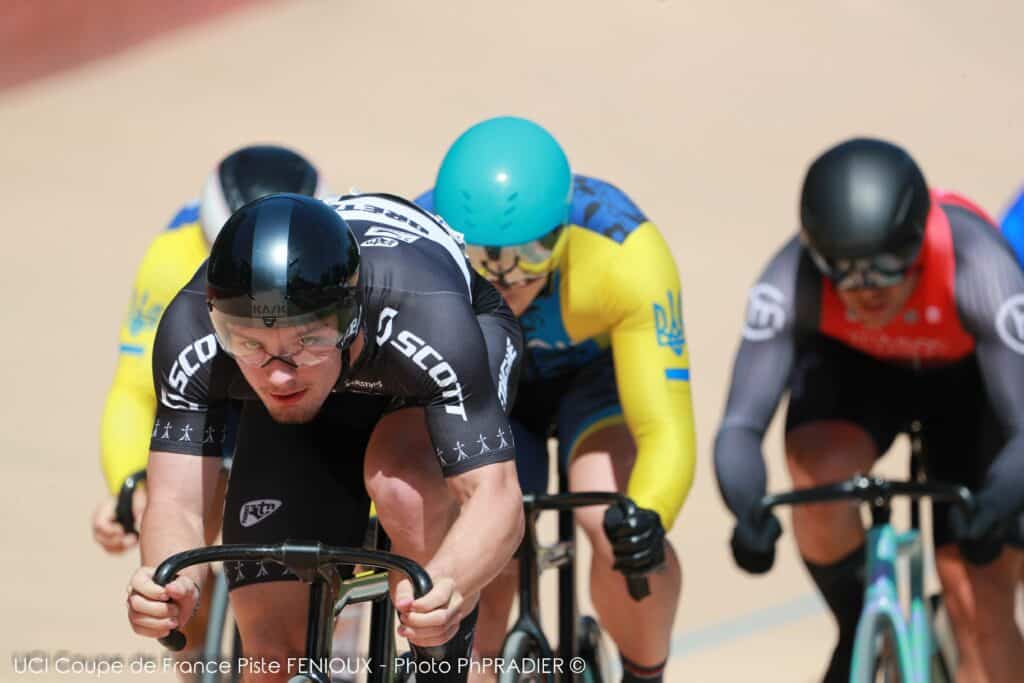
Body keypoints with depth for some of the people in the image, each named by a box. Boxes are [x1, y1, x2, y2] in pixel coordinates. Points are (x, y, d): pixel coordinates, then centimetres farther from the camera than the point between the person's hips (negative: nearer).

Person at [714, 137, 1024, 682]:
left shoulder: (976, 265, -39)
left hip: (968, 376, -1)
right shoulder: (792, 279, -35)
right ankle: (855, 631, -4)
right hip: (852, 367, 1)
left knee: (979, 596, -11)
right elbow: (741, 425, -39)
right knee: (818, 470, -31)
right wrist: (749, 515, -59)